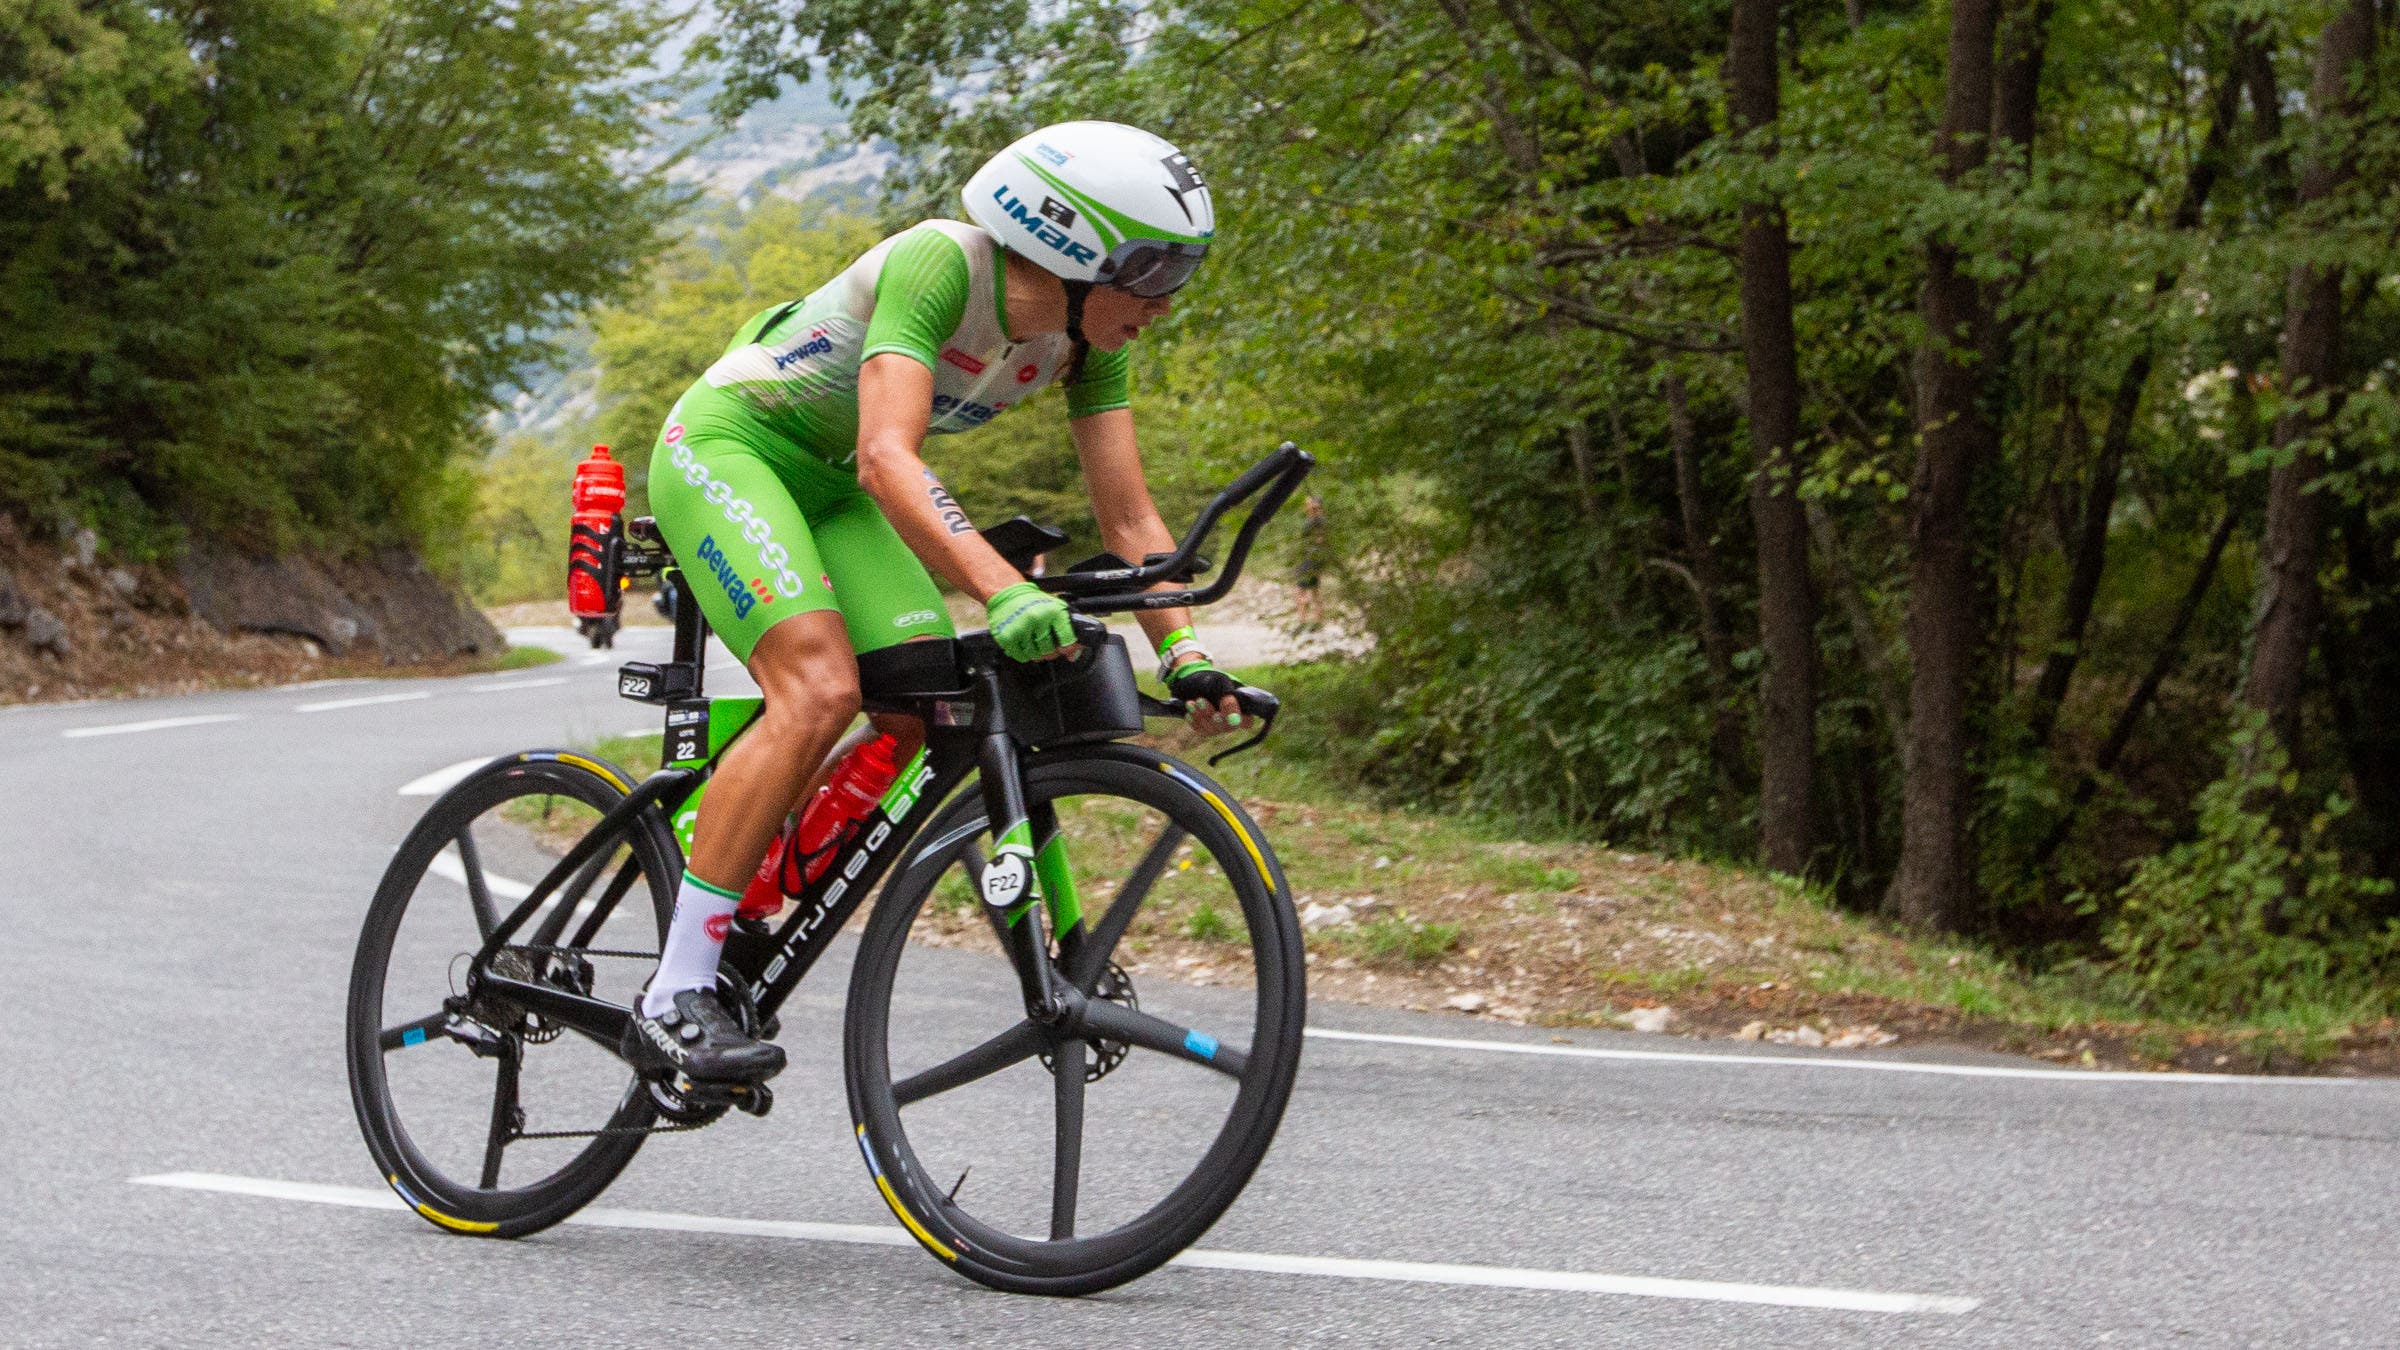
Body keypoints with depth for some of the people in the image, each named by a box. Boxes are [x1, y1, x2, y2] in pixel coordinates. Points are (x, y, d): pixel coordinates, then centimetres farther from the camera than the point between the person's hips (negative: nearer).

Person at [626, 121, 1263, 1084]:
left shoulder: (1088, 340, -8)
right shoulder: (938, 265, -30)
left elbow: (1129, 520, -4)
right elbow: (888, 459, -42)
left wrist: (1185, 655, -17)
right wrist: (1002, 590, -53)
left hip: (830, 487, 8)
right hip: (725, 445, -8)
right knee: (821, 690, -26)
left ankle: (740, 937, 6)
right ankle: (672, 1001, -24)